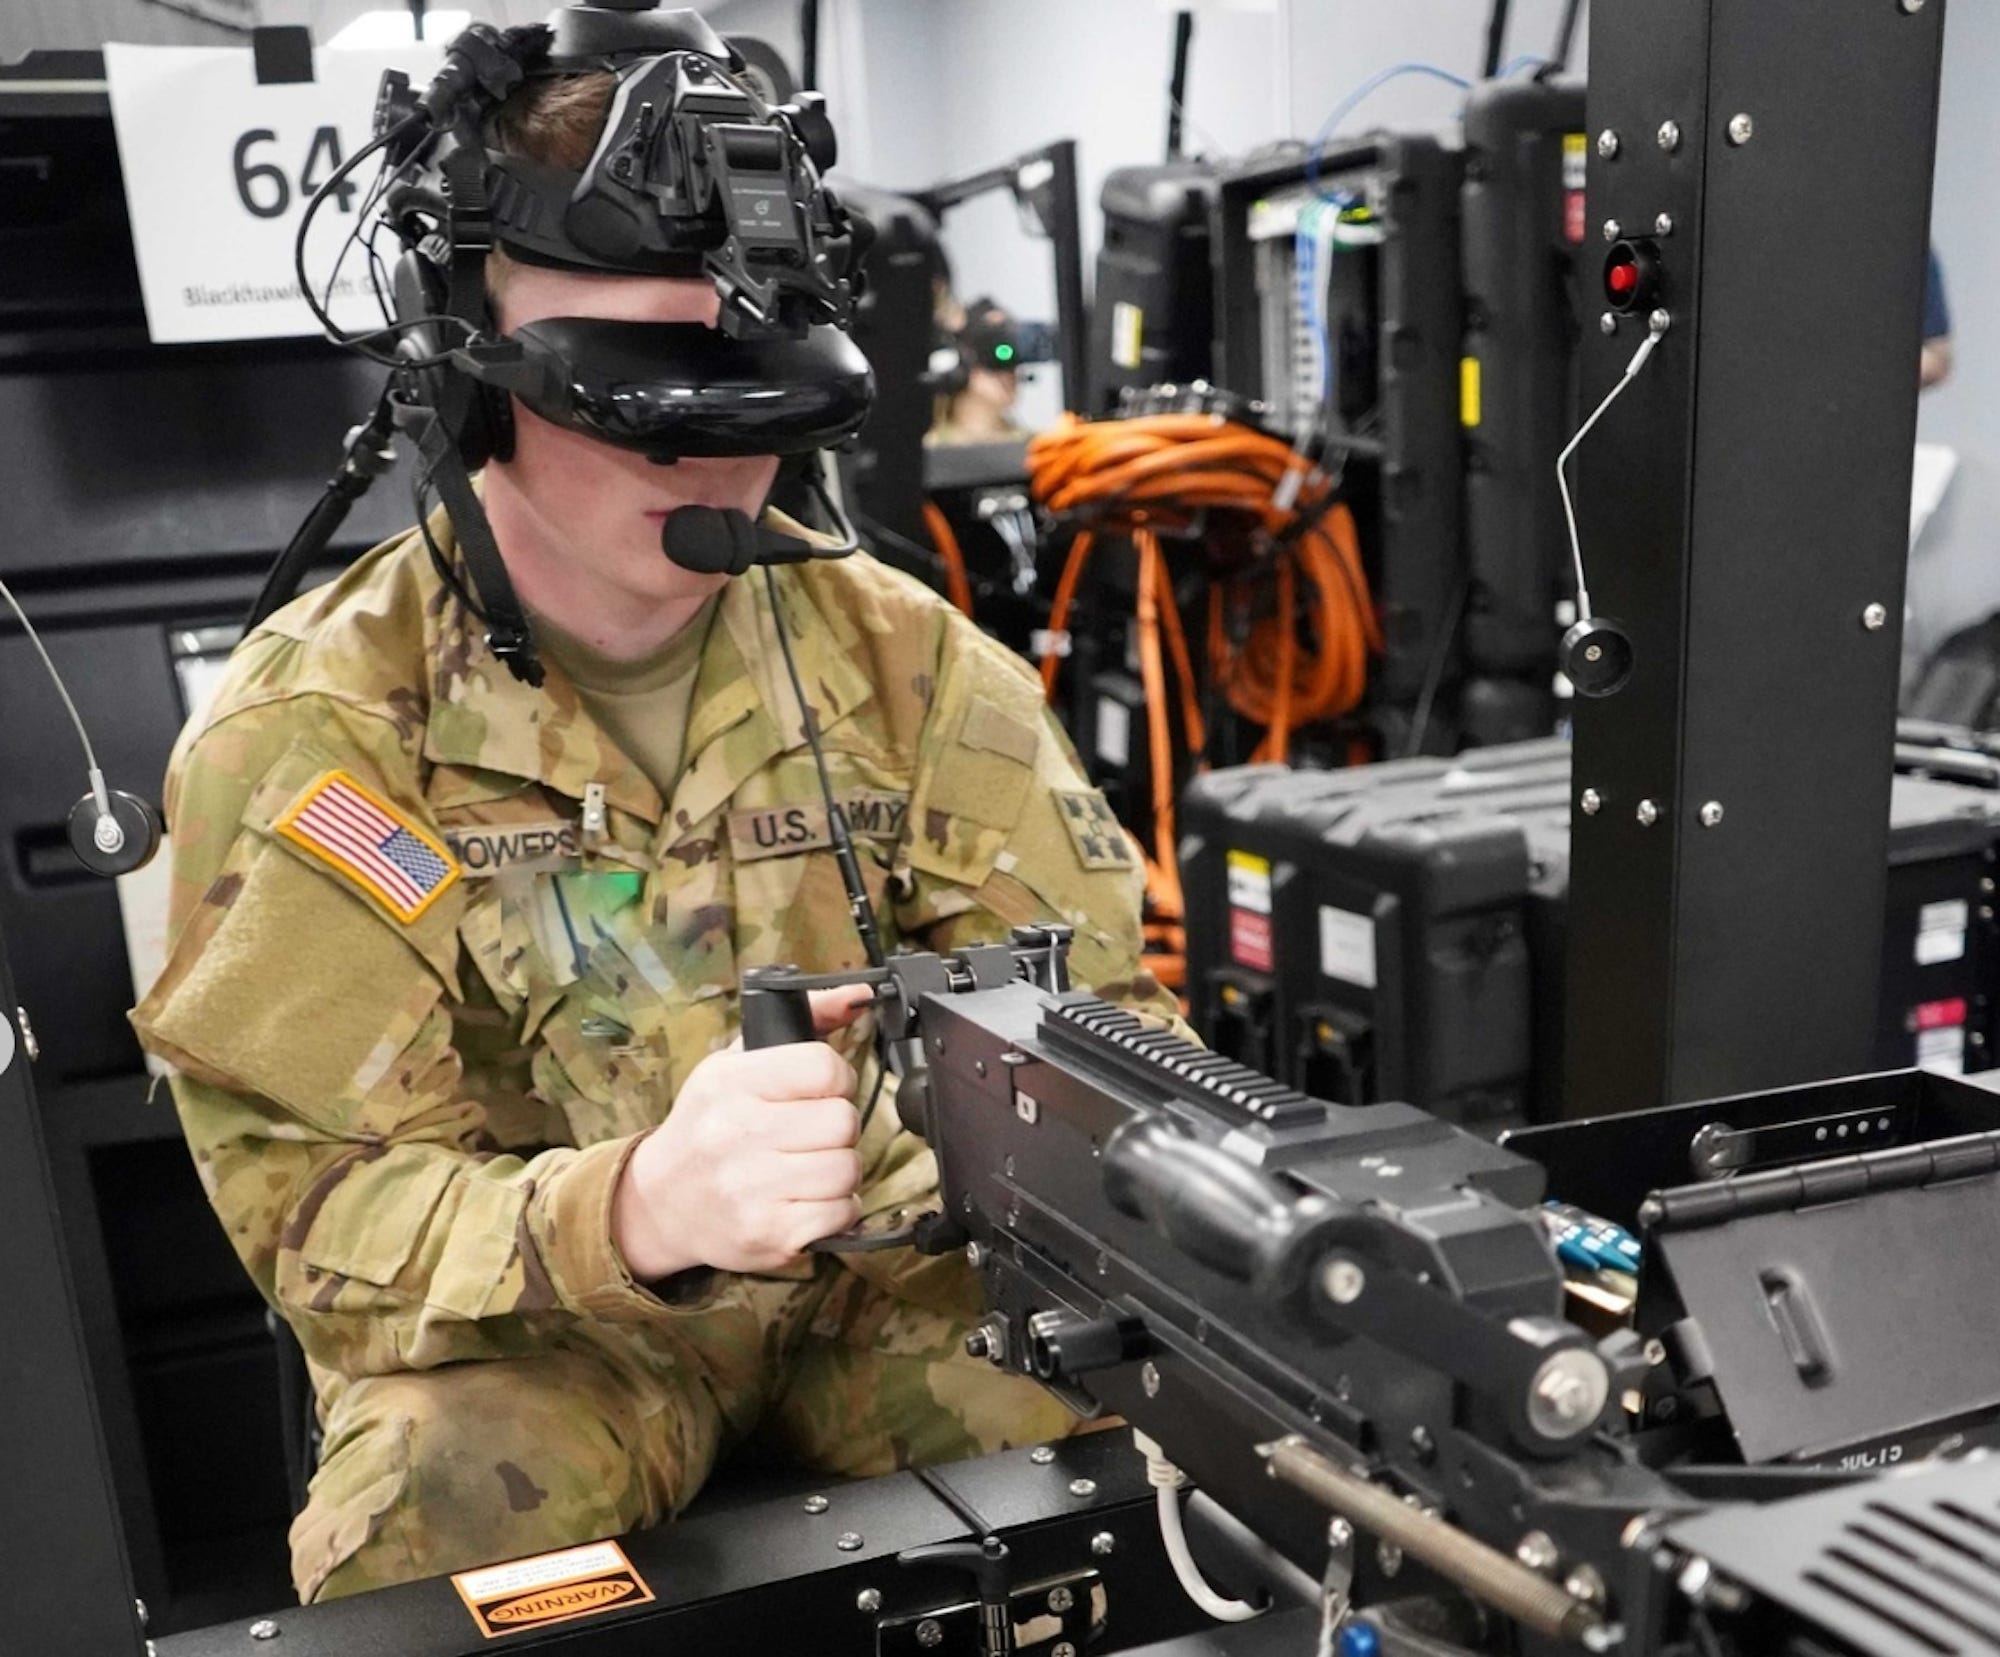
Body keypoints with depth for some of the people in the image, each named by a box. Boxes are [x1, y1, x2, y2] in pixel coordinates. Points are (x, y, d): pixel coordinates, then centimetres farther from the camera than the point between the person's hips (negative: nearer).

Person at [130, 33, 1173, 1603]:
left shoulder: (903, 659, -6)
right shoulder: (310, 734, -14)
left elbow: (1104, 1010, -6)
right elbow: (315, 1203, -17)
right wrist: (635, 1206, -39)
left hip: (889, 1273, 3)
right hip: (528, 1317, -2)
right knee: (436, 1518, -32)